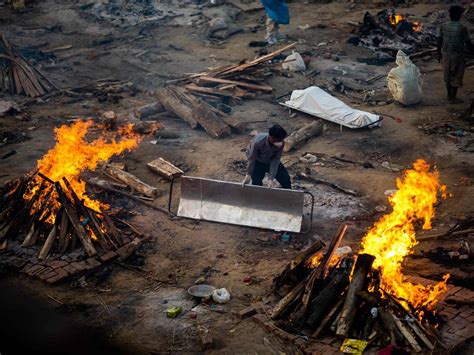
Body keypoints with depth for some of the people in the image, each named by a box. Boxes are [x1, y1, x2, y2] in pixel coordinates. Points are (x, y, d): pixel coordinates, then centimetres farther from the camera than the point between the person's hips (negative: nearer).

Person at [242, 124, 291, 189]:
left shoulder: (281, 143, -31)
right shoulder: (258, 142, -38)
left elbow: (275, 160, -25)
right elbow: (252, 159, -24)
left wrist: (271, 179, -29)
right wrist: (248, 175, -17)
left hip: (271, 161, 3)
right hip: (258, 162, -3)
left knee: (286, 179, -4)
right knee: (257, 182, -18)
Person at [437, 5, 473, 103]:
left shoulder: (444, 26, -3)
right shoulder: (462, 28, -16)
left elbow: (439, 41, 3)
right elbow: (468, 44, -13)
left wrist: (439, 53, 15)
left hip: (445, 54, 5)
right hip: (457, 55, -5)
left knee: (447, 75, 17)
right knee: (456, 77, 7)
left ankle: (449, 95, 29)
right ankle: (453, 98, 11)